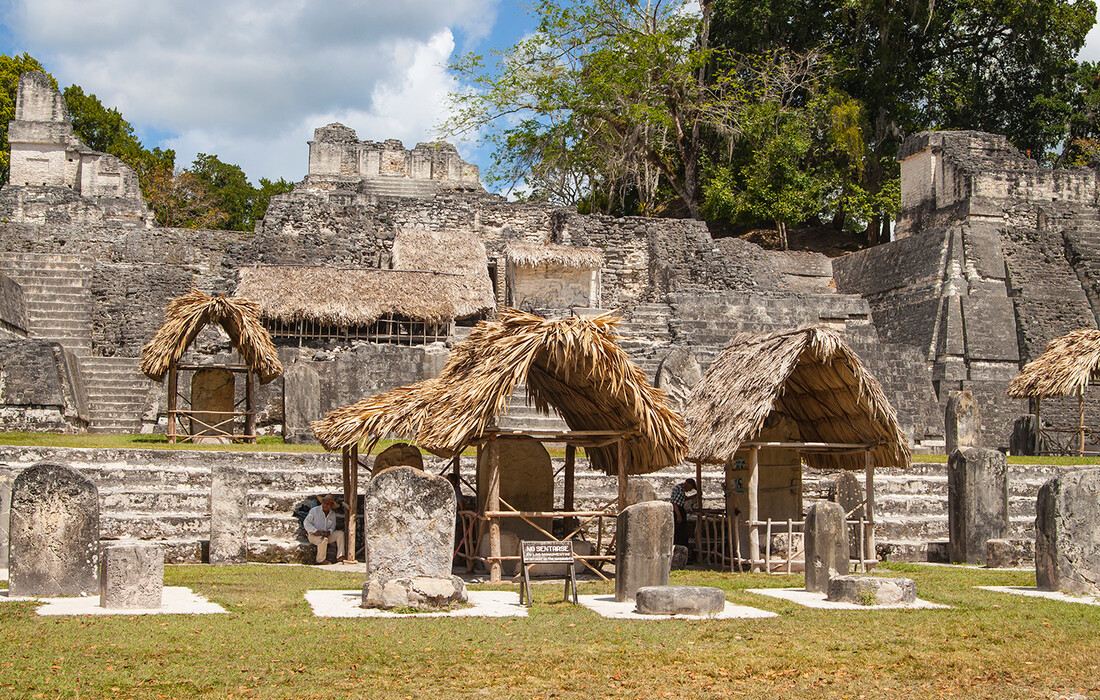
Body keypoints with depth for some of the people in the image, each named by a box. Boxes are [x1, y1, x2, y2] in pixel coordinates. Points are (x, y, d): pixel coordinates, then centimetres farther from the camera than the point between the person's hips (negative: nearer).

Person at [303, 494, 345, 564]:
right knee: (324, 540, -37)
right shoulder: (314, 510, -6)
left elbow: (333, 526, 13)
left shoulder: (332, 514, 7)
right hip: (313, 535, -5)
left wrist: (329, 531, -13)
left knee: (340, 533, -14)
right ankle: (320, 560, -16)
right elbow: (306, 523, -7)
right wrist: (315, 531, -21)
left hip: (326, 535, 5)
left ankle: (340, 557, -21)